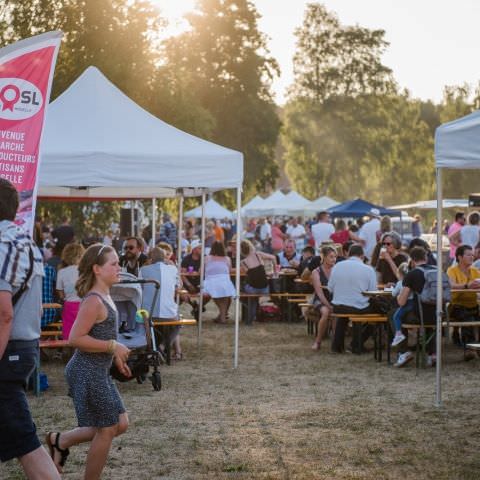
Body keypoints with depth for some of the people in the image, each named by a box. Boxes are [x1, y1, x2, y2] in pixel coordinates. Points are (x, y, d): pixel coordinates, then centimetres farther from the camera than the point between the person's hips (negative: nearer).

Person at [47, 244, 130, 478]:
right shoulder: (94, 301, -19)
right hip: (88, 372, -10)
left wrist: (116, 356, 15)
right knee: (107, 430, 0)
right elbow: (75, 338, -25)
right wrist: (113, 347, -21)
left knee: (120, 424, 13)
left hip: (98, 372, 10)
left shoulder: (104, 297, 11)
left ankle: (60, 440, 23)